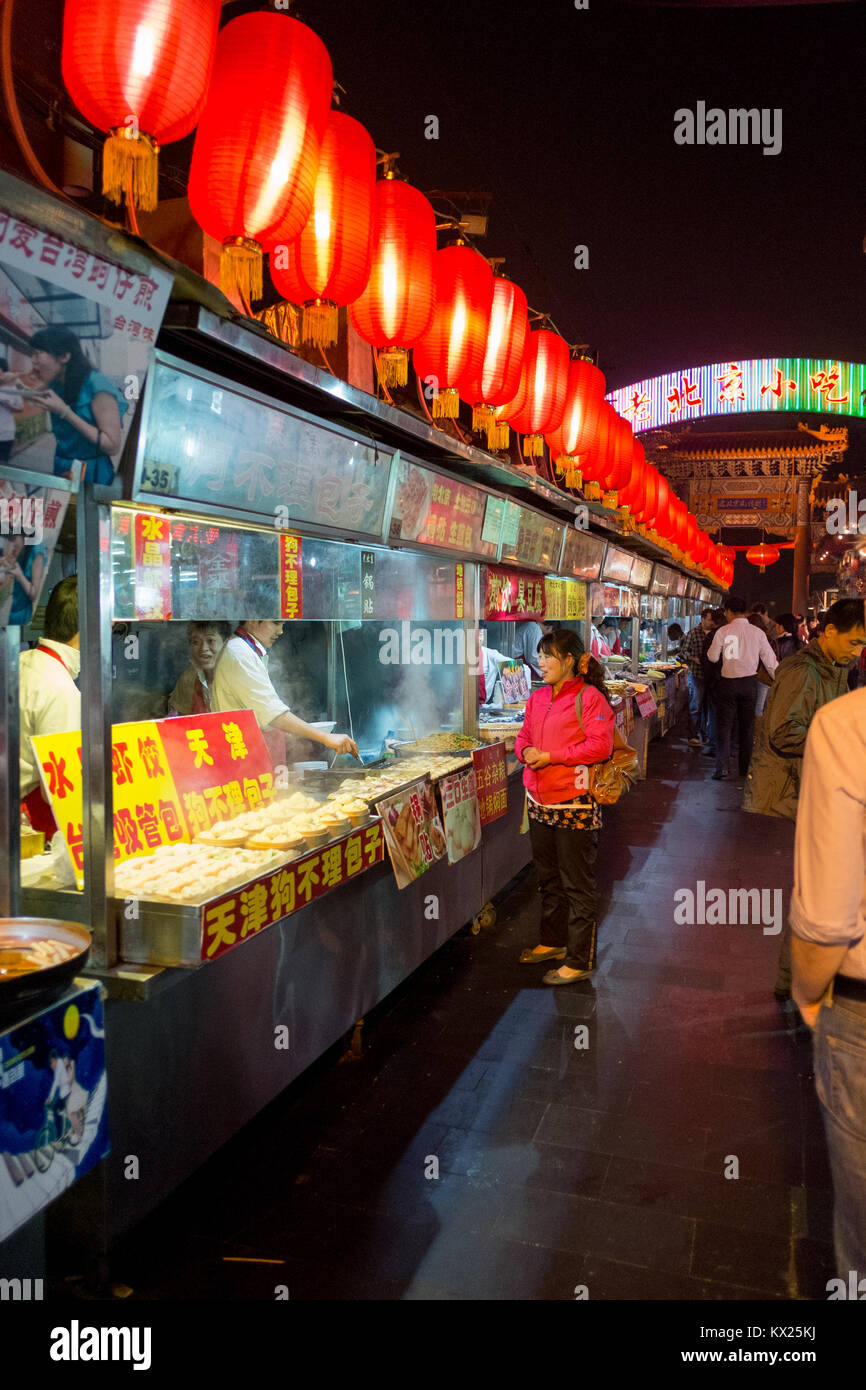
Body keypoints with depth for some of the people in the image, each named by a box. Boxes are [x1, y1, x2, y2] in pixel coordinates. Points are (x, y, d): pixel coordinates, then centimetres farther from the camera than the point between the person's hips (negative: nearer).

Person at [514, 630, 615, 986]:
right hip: (539, 802, 8)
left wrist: (551, 756, -20)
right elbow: (523, 737, 19)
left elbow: (600, 745, -19)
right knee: (548, 878, 21)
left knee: (577, 885, 1)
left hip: (574, 804, -8)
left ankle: (579, 961, 11)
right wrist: (526, 751, -5)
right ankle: (553, 942, 38)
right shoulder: (537, 698, 12)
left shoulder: (589, 697, -11)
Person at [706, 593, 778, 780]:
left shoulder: (723, 631, -7)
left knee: (724, 725, 3)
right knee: (747, 726, 13)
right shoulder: (758, 632, -1)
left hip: (728, 682, -2)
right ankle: (745, 768, 19)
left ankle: (721, 769, -5)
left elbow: (712, 657, 2)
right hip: (750, 682, 2)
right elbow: (770, 661, 2)